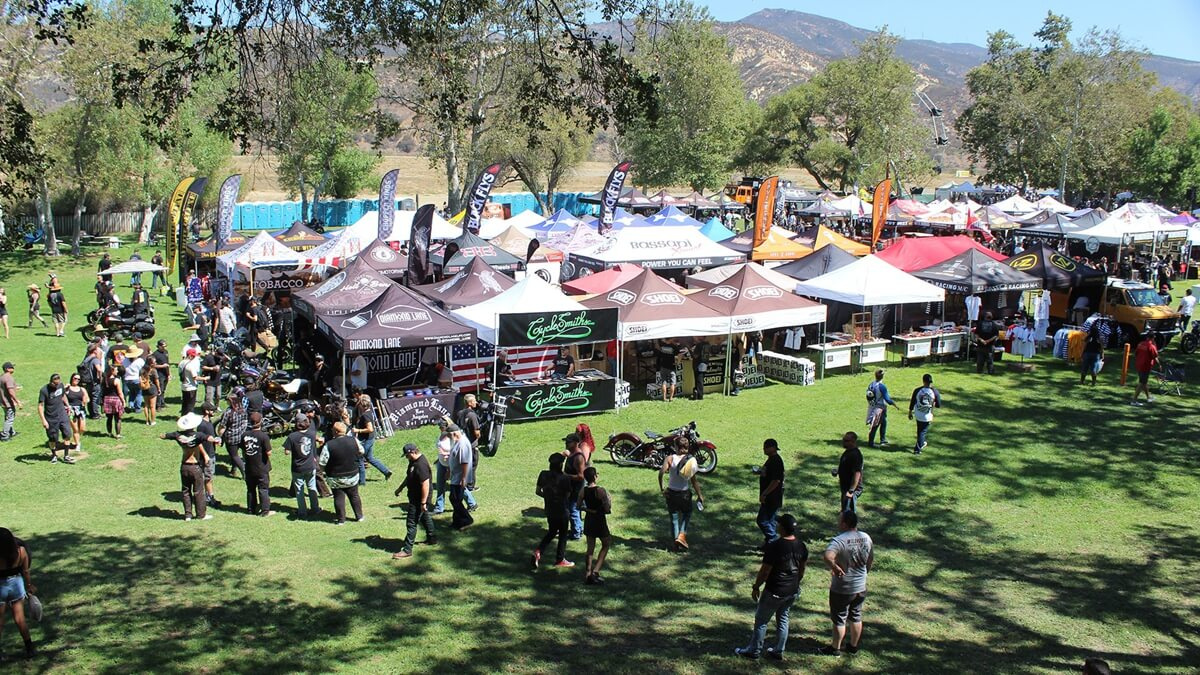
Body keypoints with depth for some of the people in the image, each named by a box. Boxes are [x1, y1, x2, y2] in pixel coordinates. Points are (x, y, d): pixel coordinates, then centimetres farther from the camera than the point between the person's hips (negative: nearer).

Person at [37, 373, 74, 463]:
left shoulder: (61, 385, -2)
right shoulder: (44, 390, -18)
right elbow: (40, 406, -18)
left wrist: (67, 405, 25)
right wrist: (43, 420, -24)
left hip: (62, 414, 4)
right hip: (51, 418, -4)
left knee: (68, 434, -4)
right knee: (52, 438, 8)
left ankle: (66, 456, 4)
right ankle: (54, 455, 30)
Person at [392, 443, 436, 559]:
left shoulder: (421, 465, -28)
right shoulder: (414, 461, 5)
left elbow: (425, 484, -30)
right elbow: (409, 477, 20)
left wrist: (423, 502, -27)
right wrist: (400, 488, 25)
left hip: (419, 499, -10)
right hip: (415, 497, 10)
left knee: (411, 523, -6)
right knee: (425, 517, 25)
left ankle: (407, 550, -1)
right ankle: (432, 538, 42)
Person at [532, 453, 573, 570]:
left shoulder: (543, 474, -8)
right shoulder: (565, 479, -21)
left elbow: (537, 491, -1)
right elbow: (567, 495, -11)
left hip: (549, 510, 5)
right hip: (561, 511, -5)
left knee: (551, 532, 24)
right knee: (562, 534, 15)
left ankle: (538, 552, 7)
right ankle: (560, 560, 25)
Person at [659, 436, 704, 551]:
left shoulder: (670, 458, -12)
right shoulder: (691, 461, -10)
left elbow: (661, 472, -25)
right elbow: (694, 481, -7)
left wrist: (661, 487, -14)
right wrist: (700, 495, 2)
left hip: (671, 493, 0)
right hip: (685, 493, 0)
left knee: (674, 518, 14)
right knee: (686, 515, 23)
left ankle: (675, 542, 16)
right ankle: (682, 536, 4)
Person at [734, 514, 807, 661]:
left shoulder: (774, 547, -24)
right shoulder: (801, 546, -3)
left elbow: (764, 571, -18)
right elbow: (802, 570, 9)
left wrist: (756, 587, -5)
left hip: (774, 592, -6)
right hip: (793, 591, 6)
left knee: (761, 620, 10)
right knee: (783, 620, 20)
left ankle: (754, 650, 20)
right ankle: (779, 651, 29)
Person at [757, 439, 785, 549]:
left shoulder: (776, 461, -21)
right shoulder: (771, 459, 11)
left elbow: (776, 481, -25)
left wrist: (764, 494, -23)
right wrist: (760, 472, 10)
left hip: (772, 498, -10)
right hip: (769, 498, 10)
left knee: (762, 520, -7)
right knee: (769, 520, 17)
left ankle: (774, 540, 0)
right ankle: (769, 543, 25)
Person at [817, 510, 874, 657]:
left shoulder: (839, 540, -26)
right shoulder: (866, 538, -5)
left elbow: (827, 556, -45)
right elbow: (871, 560, 9)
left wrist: (835, 567, -30)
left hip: (842, 589, -6)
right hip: (861, 588, 6)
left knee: (839, 619, 11)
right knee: (856, 617, 21)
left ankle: (835, 648, 25)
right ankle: (853, 646, 35)